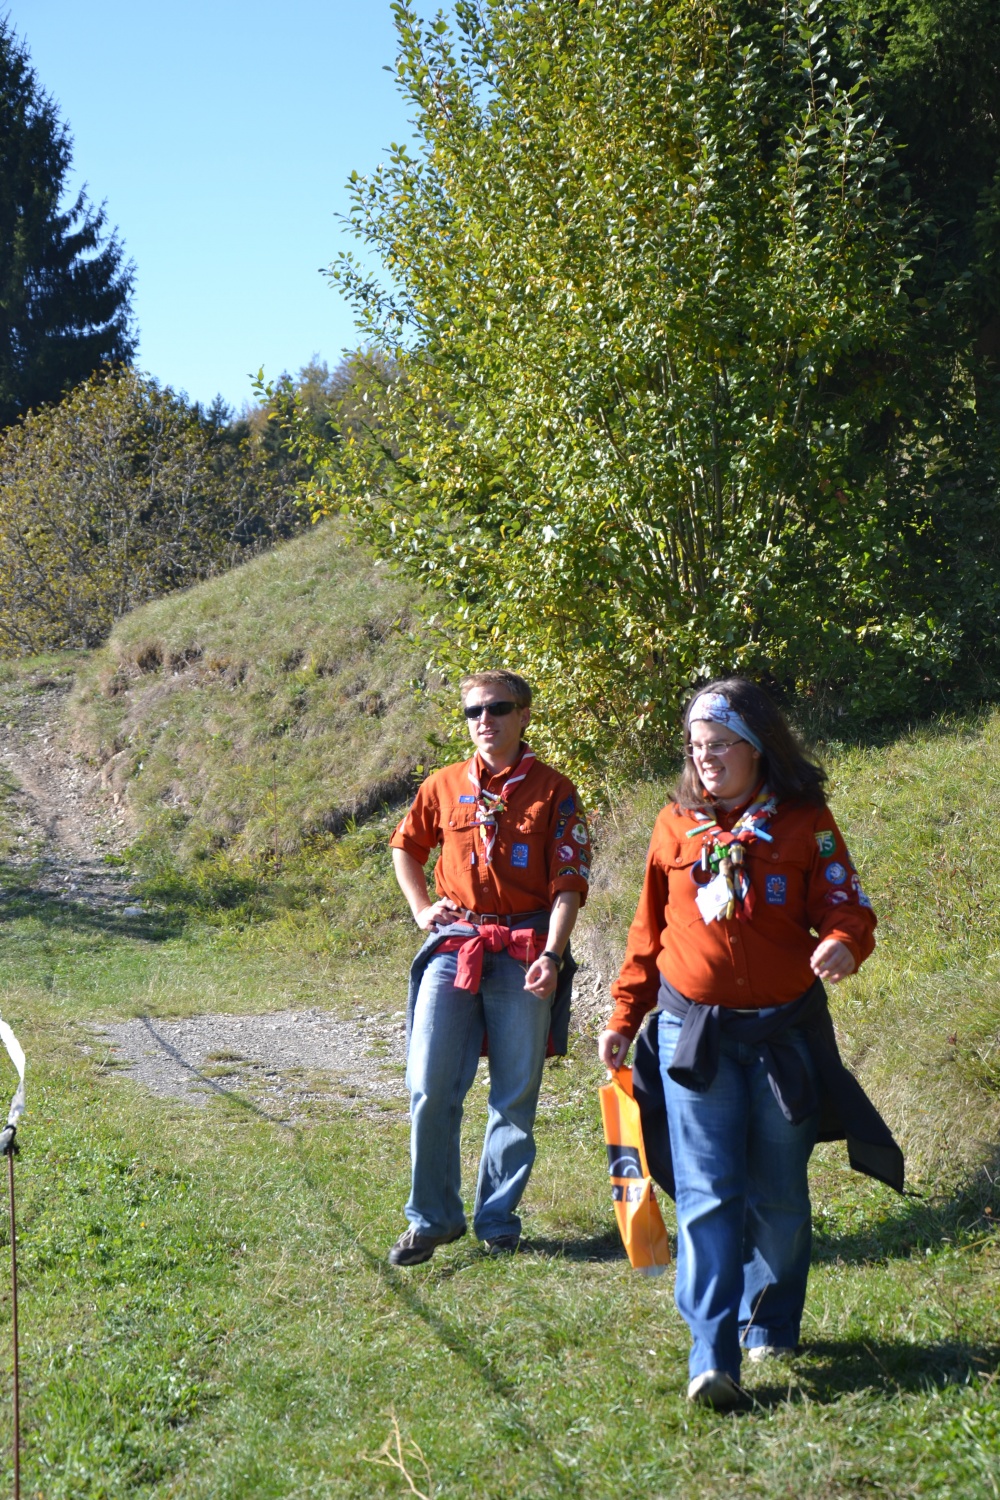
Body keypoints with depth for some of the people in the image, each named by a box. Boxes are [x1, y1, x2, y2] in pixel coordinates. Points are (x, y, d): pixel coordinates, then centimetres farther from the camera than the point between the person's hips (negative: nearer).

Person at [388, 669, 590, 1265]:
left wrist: (551, 955, -15)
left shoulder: (554, 792, 0)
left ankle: (499, 1220, 18)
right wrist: (421, 908, 12)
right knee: (429, 1088, -3)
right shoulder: (444, 786, 8)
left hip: (525, 952, -2)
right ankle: (433, 1217, 11)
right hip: (453, 947, 2)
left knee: (516, 1096, 5)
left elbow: (569, 883, -4)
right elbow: (406, 847, 25)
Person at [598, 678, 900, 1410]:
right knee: (708, 1194, -7)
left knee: (779, 1193, 9)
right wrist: (624, 1018, 13)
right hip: (693, 1033, 1)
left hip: (784, 1033, -1)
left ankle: (770, 1325, 30)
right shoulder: (676, 825, 7)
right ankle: (713, 1356, -9)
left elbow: (846, 905, -5)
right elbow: (649, 929, 14)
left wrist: (844, 942, -29)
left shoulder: (804, 822, 0)